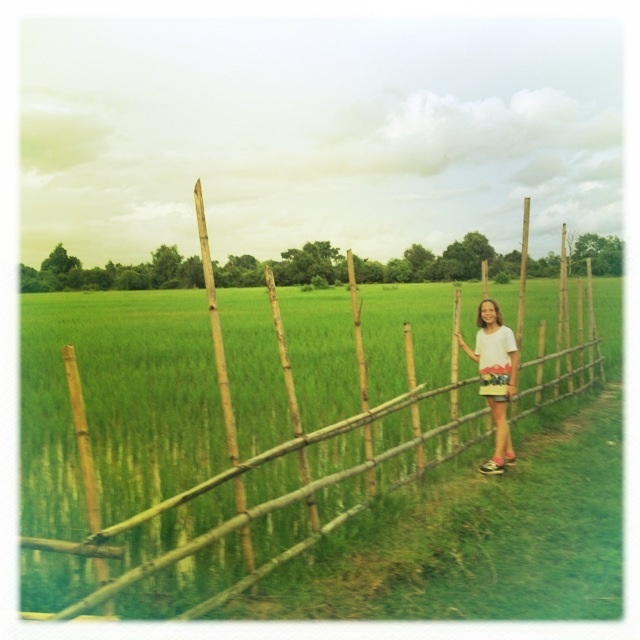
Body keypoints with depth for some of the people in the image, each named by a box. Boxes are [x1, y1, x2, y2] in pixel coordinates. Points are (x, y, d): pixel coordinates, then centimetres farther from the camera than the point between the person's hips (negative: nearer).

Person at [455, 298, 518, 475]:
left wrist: (512, 383, -10)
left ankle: (498, 460, -6)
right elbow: (479, 359, 8)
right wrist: (463, 345, 4)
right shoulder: (480, 334, 9)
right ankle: (509, 454, 22)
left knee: (500, 417, -6)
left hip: (502, 379, -6)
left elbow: (514, 359, -6)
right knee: (498, 418, 11)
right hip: (487, 380, 6)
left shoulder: (505, 332, -7)